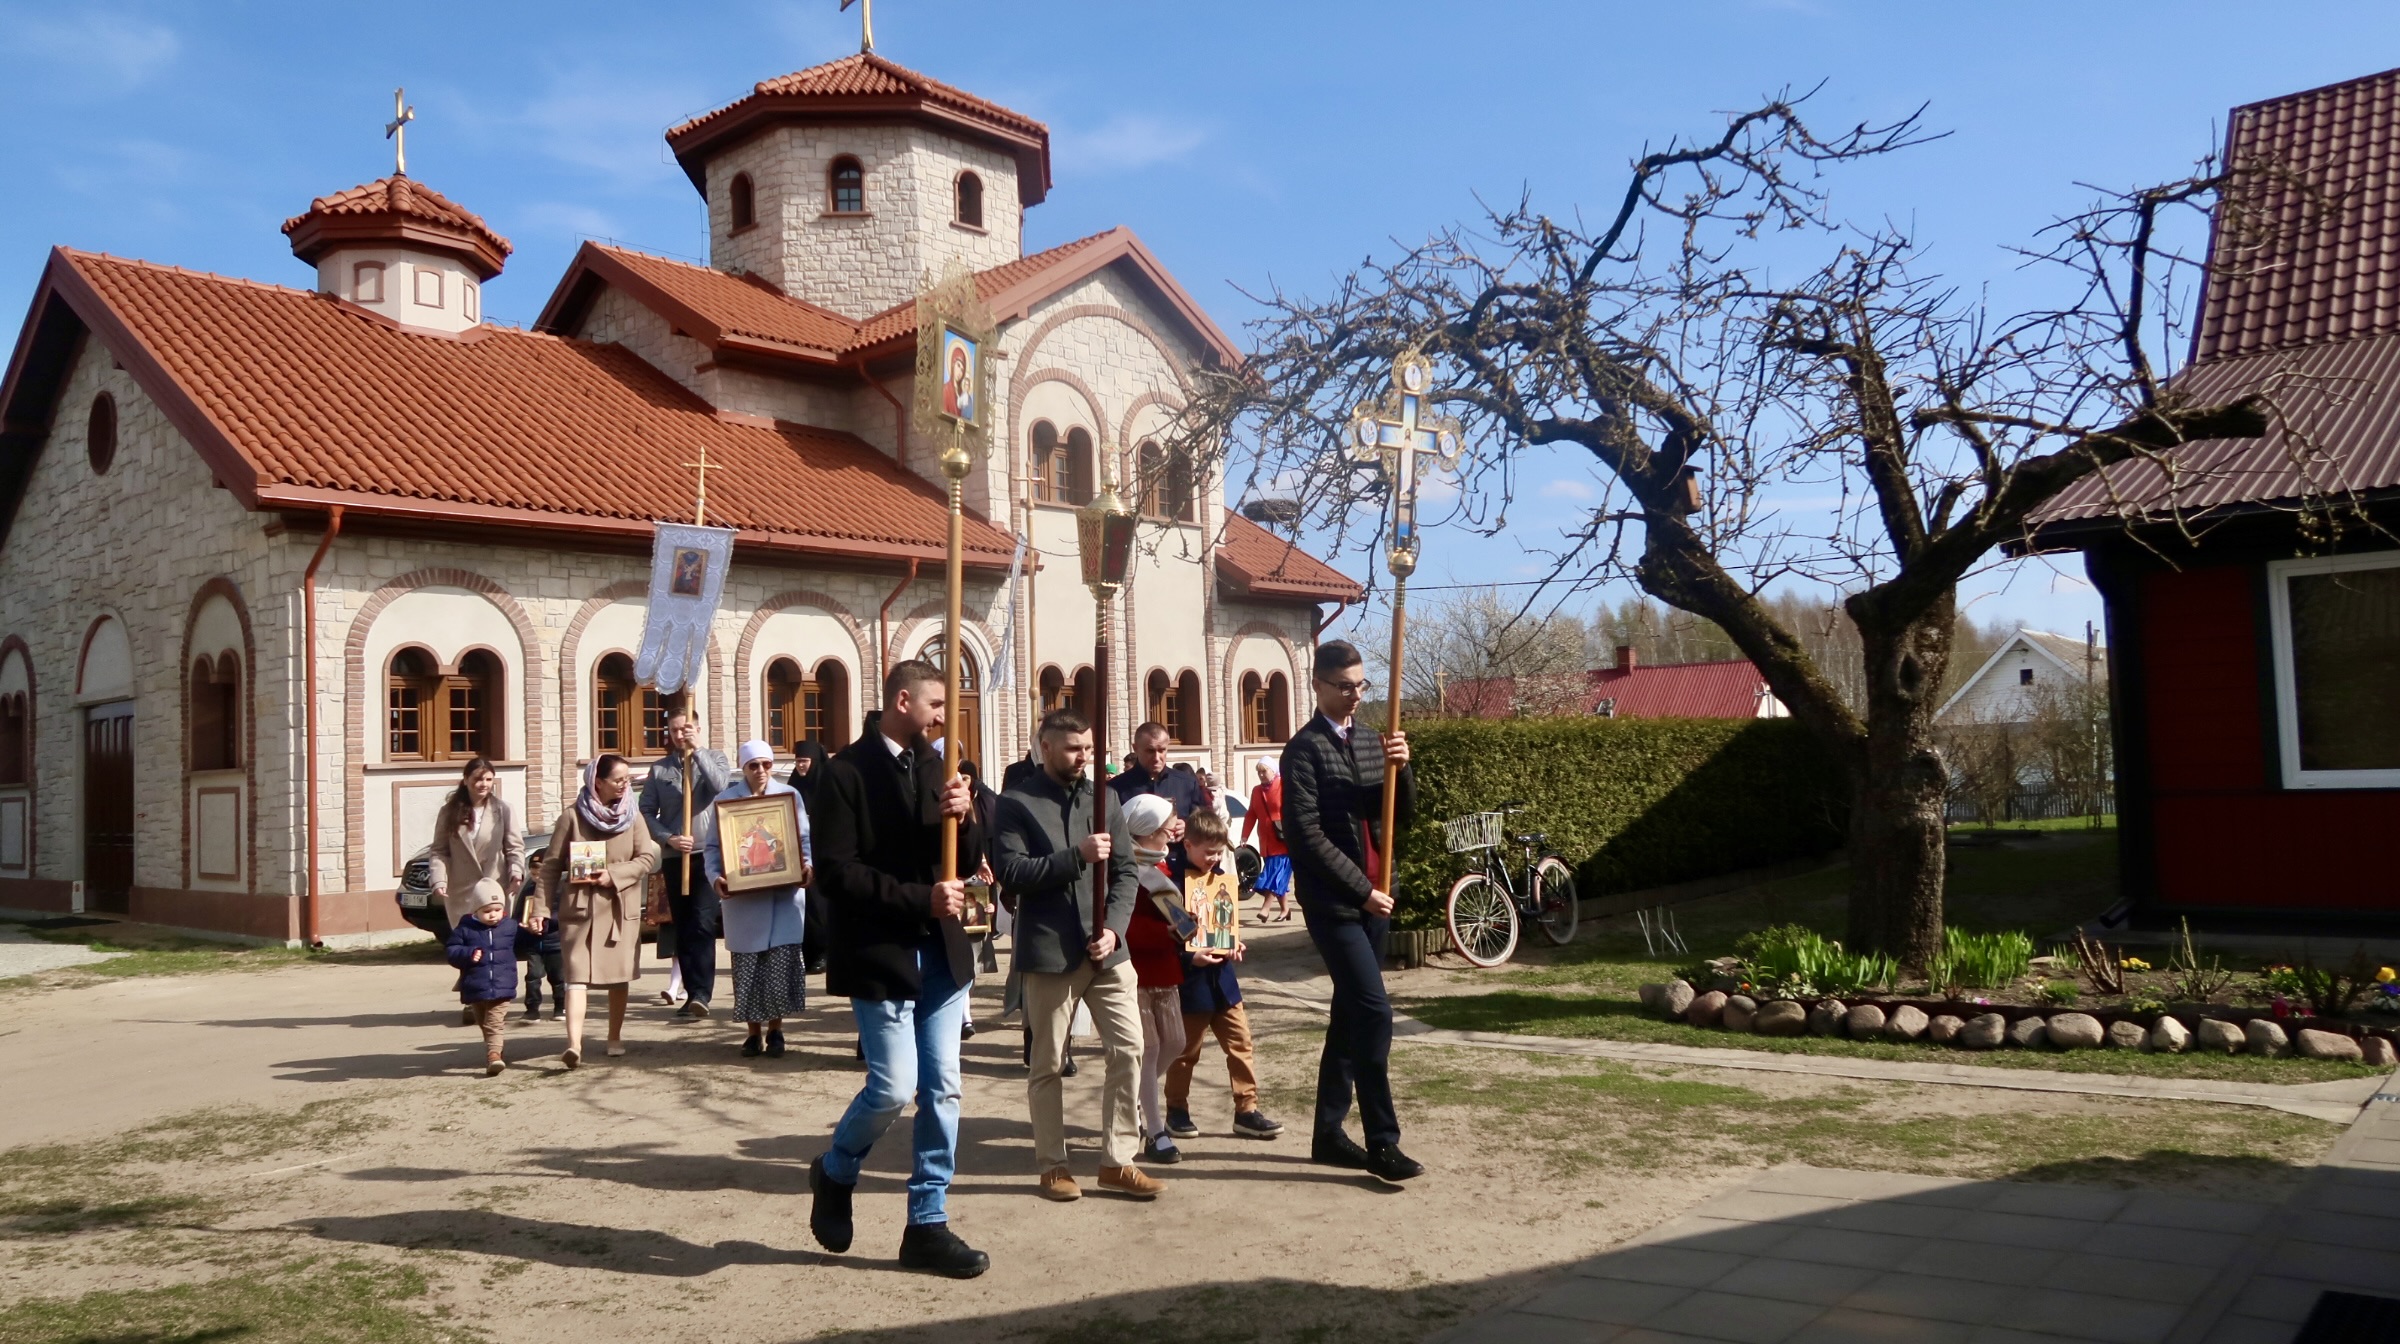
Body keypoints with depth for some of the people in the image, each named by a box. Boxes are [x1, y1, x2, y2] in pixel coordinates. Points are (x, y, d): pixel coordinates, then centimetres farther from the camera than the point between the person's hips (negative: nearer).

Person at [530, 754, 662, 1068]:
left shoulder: (632, 817, 5)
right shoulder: (573, 816, -1)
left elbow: (647, 859, -2)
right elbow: (551, 864, -1)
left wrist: (613, 875, -15)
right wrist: (541, 907, -7)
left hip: (621, 909, 3)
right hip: (579, 907, -3)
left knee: (619, 976, 8)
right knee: (578, 976, -7)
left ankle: (615, 1037, 19)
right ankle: (574, 1044, -12)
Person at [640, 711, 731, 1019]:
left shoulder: (713, 757, 6)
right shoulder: (659, 768, 10)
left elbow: (720, 785, -16)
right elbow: (646, 812, 5)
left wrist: (697, 750, -14)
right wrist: (669, 838, -8)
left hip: (708, 854, -3)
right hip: (673, 857, 3)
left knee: (703, 923, -13)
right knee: (682, 927, 8)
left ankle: (701, 992, -17)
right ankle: (692, 991, 14)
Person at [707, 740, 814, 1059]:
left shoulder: (790, 794, 6)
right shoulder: (726, 799, 4)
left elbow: (805, 838, 5)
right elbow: (713, 845, 2)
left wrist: (807, 865, -14)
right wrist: (715, 877, -15)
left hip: (785, 893, 0)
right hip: (742, 896, 0)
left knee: (782, 963, -4)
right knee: (747, 966, 4)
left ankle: (775, 1030, 10)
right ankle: (754, 1031, 16)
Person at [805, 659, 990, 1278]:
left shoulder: (934, 766, 10)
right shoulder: (847, 772, -9)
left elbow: (966, 857, 10)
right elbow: (836, 872, -16)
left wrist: (962, 819, -12)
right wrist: (920, 898, -19)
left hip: (941, 951, 6)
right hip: (879, 953, -6)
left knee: (942, 1090, 6)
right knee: (894, 1085, -7)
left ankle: (928, 1225, 16)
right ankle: (835, 1173, 23)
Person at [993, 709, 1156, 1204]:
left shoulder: (1104, 797, 10)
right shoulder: (1017, 803, -5)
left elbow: (1125, 870, 7)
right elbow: (1011, 873, -14)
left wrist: (1113, 928, -7)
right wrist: (1075, 856, -22)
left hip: (1106, 949, 4)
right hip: (1048, 952, -4)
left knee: (1129, 1051, 0)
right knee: (1047, 1066, 7)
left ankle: (1117, 1161, 12)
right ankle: (1052, 1165, 21)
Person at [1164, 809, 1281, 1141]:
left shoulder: (1219, 877, 9)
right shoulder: (1174, 883, -14)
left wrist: (1234, 943, 2)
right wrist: (1191, 957, -26)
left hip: (1222, 977, 7)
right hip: (1190, 980, -6)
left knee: (1240, 1043, 6)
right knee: (1187, 1051, 7)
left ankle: (1247, 1109, 13)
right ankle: (1177, 1110, 23)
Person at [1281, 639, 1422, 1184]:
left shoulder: (1371, 741, 13)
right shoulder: (1305, 748, -8)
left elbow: (1401, 816, 10)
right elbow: (1307, 834, -13)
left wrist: (1400, 768, -8)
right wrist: (1360, 889, -13)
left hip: (1374, 894, 7)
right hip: (1333, 901, -7)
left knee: (1350, 1016, 10)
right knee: (1374, 1012, -12)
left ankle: (1329, 1133, 19)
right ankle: (1383, 1142, -5)